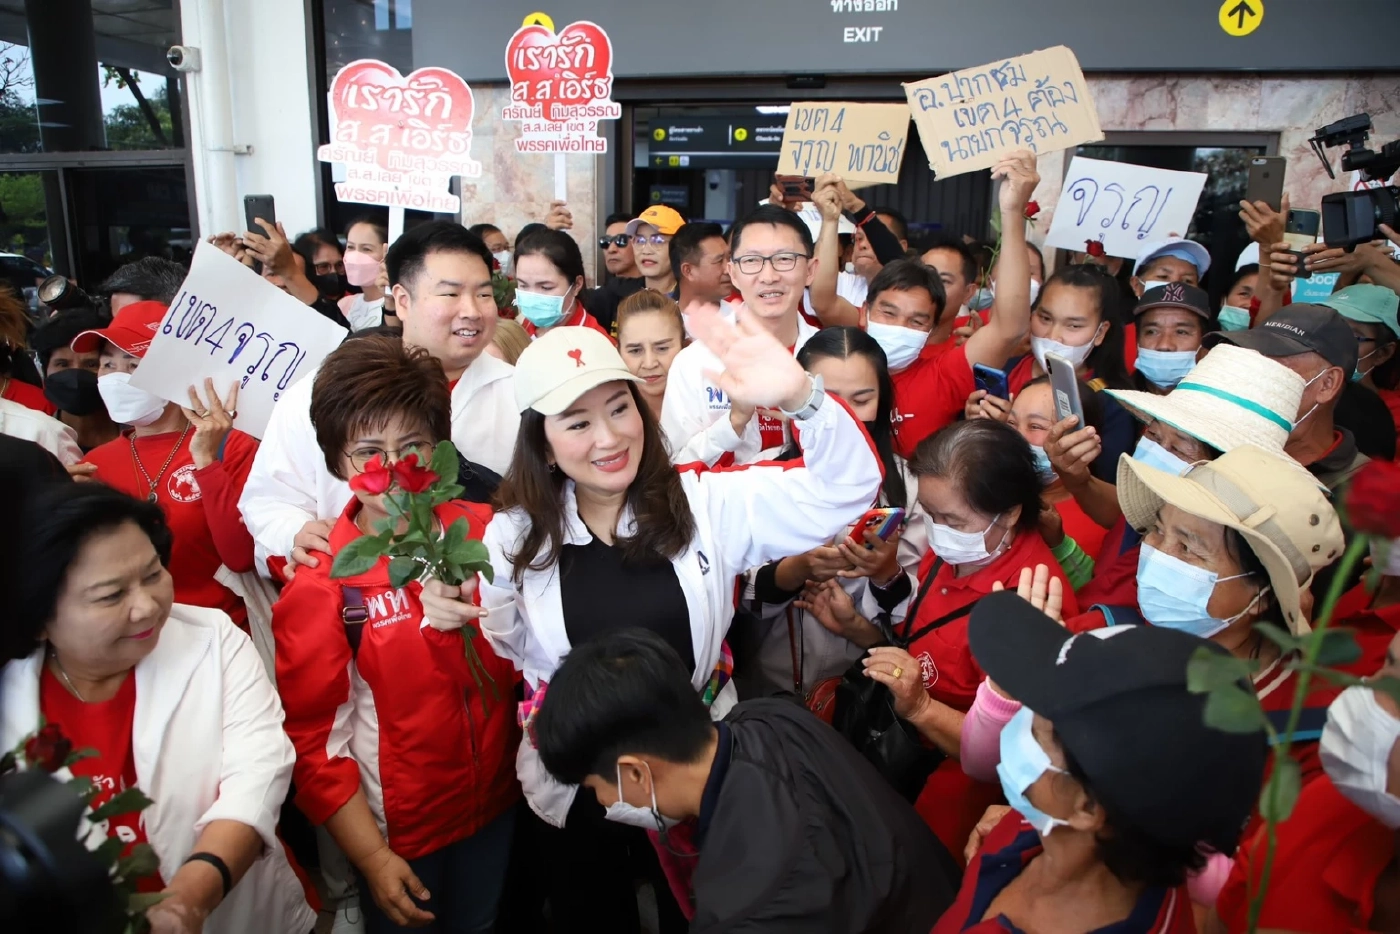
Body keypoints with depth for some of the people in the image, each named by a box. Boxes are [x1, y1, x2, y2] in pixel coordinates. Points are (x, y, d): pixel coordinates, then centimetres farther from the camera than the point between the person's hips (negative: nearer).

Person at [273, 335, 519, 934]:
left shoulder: (483, 531, -8)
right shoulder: (321, 583, -17)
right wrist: (372, 857, -12)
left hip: (496, 805, 3)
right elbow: (314, 738, -12)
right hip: (396, 830, -3)